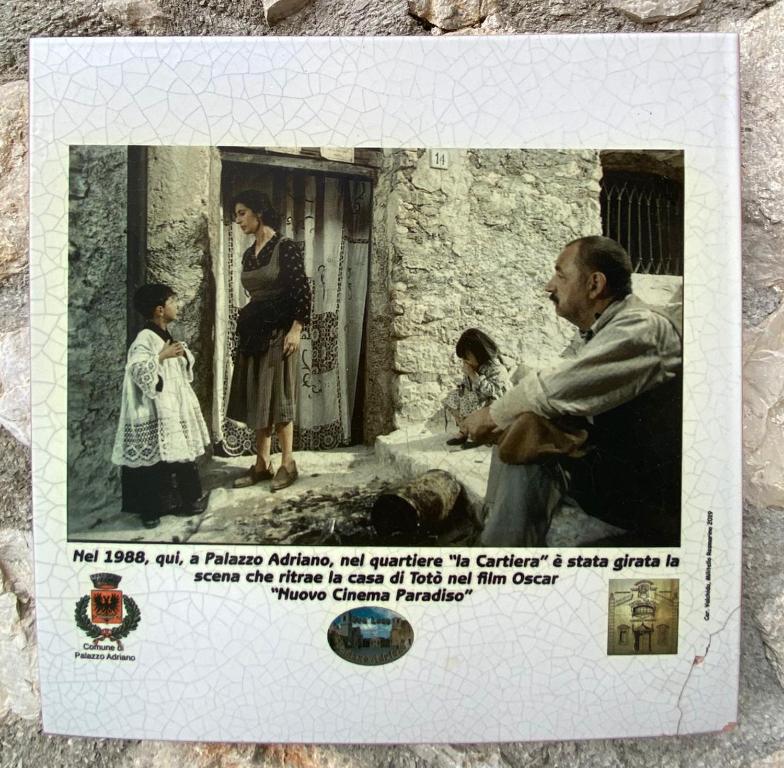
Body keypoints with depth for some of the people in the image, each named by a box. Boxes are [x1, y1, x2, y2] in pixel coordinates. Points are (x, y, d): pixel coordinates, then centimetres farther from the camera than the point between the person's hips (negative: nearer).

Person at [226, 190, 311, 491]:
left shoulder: (286, 247, -8)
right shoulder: (248, 254, 14)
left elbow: (302, 290, -12)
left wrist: (296, 329, -19)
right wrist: (245, 325, 16)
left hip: (278, 331, -7)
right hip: (252, 332, 7)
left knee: (277, 397, -4)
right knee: (256, 398, 8)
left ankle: (287, 464, 8)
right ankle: (262, 463, 17)